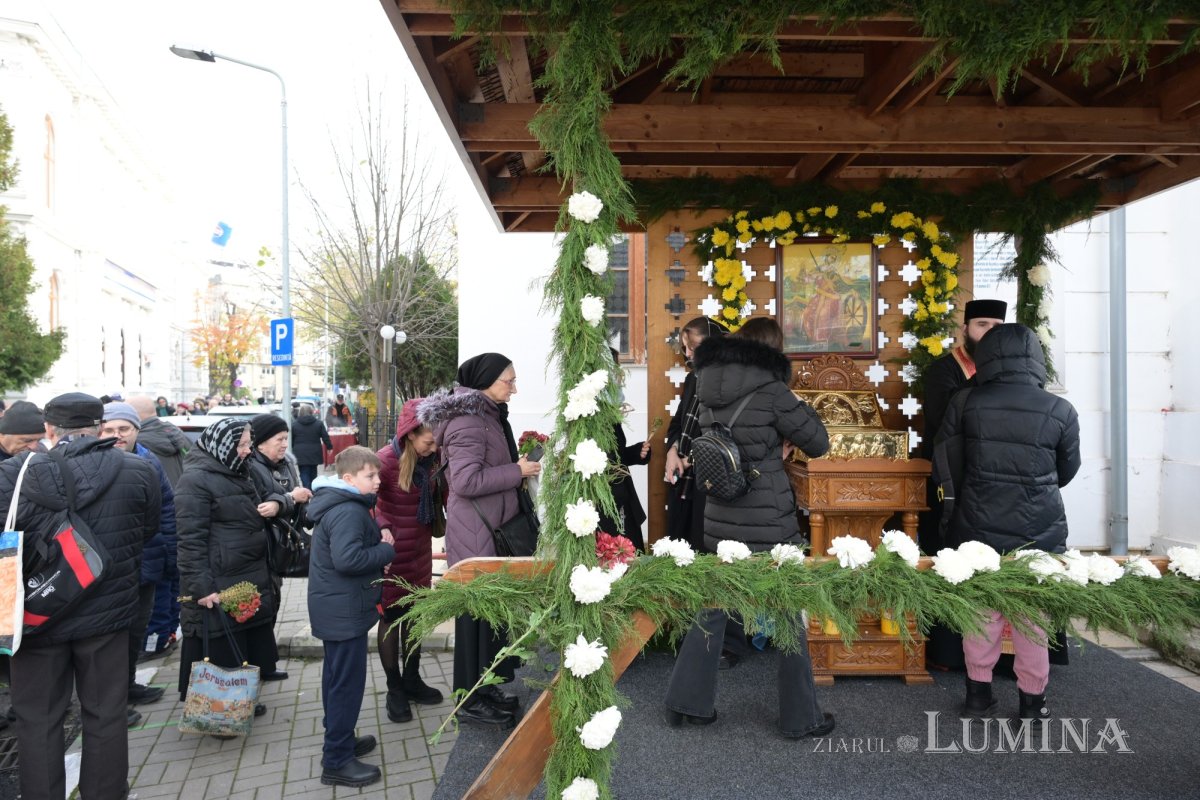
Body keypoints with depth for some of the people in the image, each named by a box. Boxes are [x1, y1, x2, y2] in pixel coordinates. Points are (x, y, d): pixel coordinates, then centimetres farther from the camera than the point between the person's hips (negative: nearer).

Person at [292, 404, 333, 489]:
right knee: (313, 473, 15)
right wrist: (329, 447, 11)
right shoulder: (319, 423, 2)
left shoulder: (295, 425, 3)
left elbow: (291, 440, 8)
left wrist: (292, 450, 18)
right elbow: (325, 437, 1)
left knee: (304, 474, -1)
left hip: (301, 454, -1)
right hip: (314, 453, 1)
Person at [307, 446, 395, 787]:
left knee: (337, 677, 21)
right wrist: (386, 550, -19)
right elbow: (347, 559, -34)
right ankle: (336, 762, 7)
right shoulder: (349, 511, -23)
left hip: (335, 607, 11)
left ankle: (338, 740, 35)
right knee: (348, 682, -2)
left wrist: (377, 541, -1)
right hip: (345, 610, -11)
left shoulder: (340, 504, 11)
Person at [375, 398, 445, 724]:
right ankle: (395, 690, 23)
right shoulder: (386, 460, -23)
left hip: (421, 549, 6)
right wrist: (382, 529, -41)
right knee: (391, 617, 9)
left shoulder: (430, 458, -6)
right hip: (392, 552, -6)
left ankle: (412, 680, 34)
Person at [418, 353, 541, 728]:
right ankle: (471, 701, 13)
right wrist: (517, 471, -19)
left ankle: (483, 687, 29)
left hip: (491, 529, 10)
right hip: (475, 534, -10)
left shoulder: (487, 415, 12)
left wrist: (519, 467, 7)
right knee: (478, 612, 0)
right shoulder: (468, 420, -19)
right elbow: (466, 480, -26)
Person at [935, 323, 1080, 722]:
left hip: (978, 526, 1)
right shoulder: (1061, 411, -9)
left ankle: (978, 692, 26)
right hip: (1039, 531, -1)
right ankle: (1032, 700, 25)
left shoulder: (965, 404, -8)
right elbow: (1067, 472, 5)